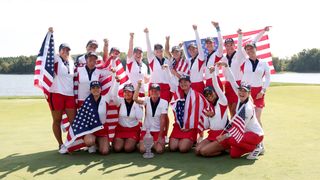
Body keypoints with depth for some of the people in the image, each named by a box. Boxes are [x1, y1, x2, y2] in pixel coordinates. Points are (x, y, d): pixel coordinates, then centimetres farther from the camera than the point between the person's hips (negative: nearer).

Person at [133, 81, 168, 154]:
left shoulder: (164, 102, -9)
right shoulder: (147, 100, -6)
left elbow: (162, 120, -11)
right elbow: (135, 99, -27)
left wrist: (160, 136, -14)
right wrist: (139, 85, -35)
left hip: (158, 130, -1)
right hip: (146, 130, 1)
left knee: (159, 150, -19)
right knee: (142, 150, -16)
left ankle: (155, 144, 16)